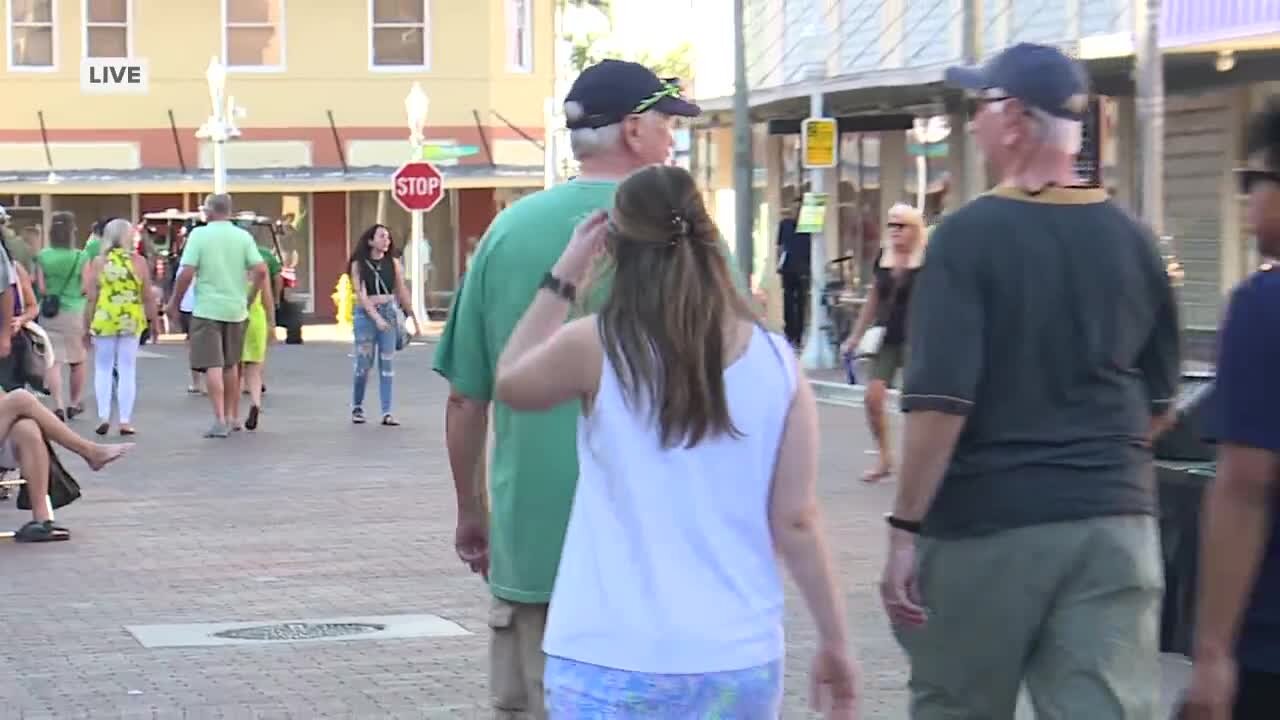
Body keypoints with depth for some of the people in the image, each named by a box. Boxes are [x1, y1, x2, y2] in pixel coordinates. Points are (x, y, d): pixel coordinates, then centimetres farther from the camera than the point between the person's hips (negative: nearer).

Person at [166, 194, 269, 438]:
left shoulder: (199, 234, -7)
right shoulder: (243, 236, 3)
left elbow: (187, 273, -12)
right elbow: (260, 270, -4)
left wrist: (174, 302, 0)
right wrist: (250, 297, 11)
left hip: (207, 309, -4)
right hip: (236, 309, 4)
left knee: (213, 366, -4)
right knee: (231, 365, 17)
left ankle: (220, 420, -12)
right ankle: (233, 417, 26)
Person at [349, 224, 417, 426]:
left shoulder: (393, 263, 5)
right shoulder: (359, 264, -2)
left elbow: (402, 292, 9)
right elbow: (361, 294, -9)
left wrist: (412, 318, 9)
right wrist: (376, 317, -20)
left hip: (389, 311, 2)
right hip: (366, 314, -2)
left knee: (386, 363, -1)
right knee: (364, 363, 1)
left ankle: (387, 413, -1)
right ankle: (357, 407, 21)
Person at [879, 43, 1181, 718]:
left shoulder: (971, 234, -10)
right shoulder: (1133, 239, 7)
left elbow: (940, 402, -17)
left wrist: (905, 526, -12)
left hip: (987, 521, -4)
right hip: (1115, 523, 4)